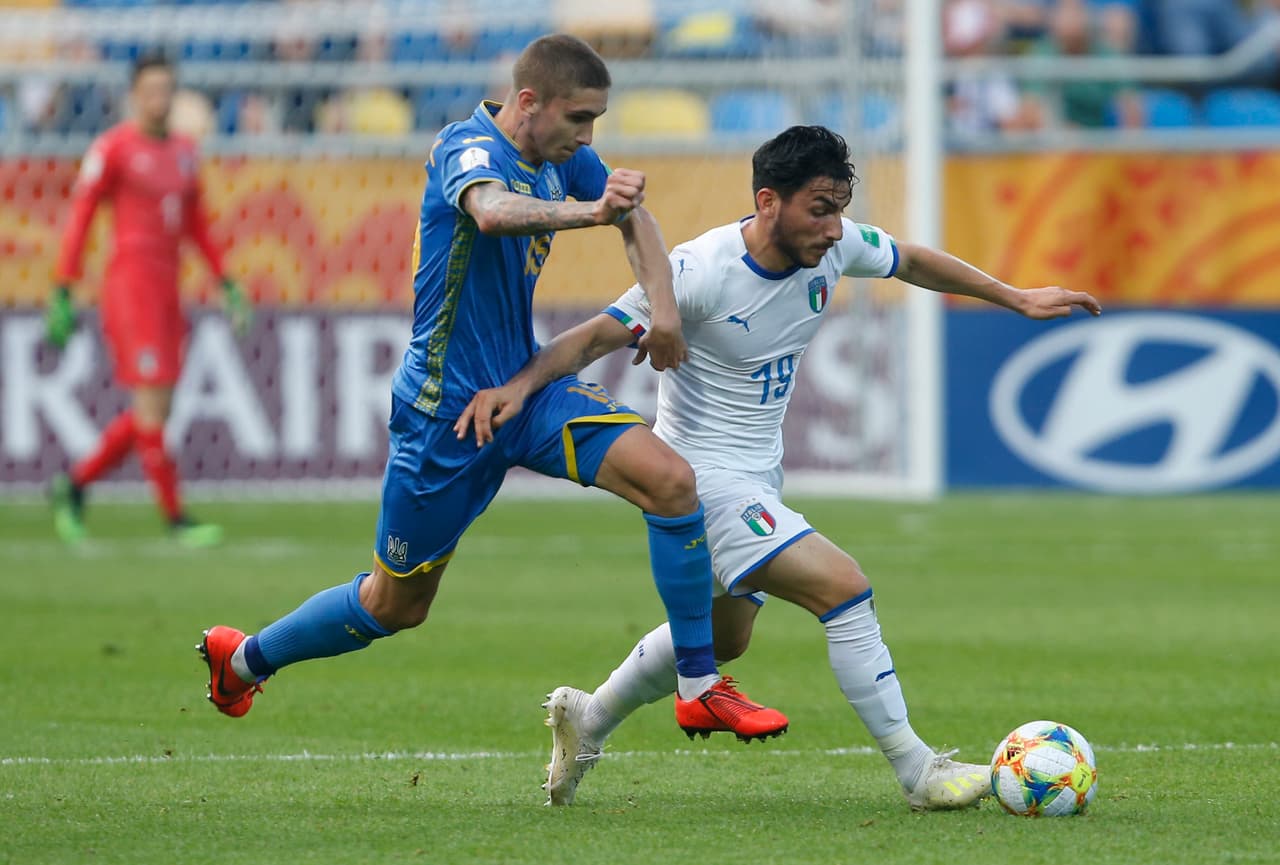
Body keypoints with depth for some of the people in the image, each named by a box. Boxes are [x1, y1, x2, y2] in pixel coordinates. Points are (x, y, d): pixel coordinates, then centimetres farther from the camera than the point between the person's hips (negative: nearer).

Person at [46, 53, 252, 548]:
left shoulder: (183, 151, 13)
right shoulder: (113, 149, -8)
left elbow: (196, 226, 20)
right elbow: (78, 219, -7)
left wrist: (227, 285, 15)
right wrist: (62, 295, -11)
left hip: (167, 290, 8)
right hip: (129, 283, -8)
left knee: (153, 413, 8)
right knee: (153, 405, -9)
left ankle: (74, 485, 22)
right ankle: (175, 517, -5)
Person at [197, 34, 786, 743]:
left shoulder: (565, 161, 3)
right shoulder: (468, 147, -19)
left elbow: (636, 220, 20)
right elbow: (493, 210, -43)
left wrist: (662, 308, 4)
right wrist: (585, 211, -61)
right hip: (445, 410, -7)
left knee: (672, 481, -16)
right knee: (395, 606, 7)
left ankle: (700, 688, -9)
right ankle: (244, 656, 33)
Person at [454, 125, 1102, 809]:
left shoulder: (833, 246, -7)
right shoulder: (701, 271, -26)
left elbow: (914, 263, 13)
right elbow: (594, 337, -22)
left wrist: (1015, 298, 16)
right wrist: (518, 385, -37)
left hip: (759, 476, 9)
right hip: (704, 476, -9)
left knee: (723, 637, 24)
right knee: (845, 587, -20)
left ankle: (587, 720, 43)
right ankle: (918, 772, -13)